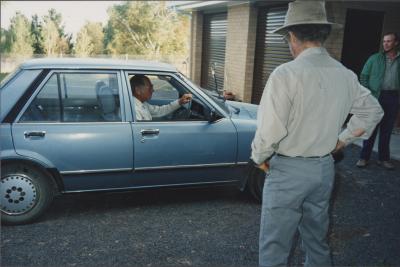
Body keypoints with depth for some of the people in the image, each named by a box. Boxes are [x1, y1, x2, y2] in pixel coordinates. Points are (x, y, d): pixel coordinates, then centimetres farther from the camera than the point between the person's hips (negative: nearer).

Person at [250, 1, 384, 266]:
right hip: (325, 168, 7)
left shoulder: (286, 73, -20)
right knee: (317, 238, 23)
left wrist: (259, 158, -3)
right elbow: (373, 111, 15)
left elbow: (269, 130, -22)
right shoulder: (346, 75, 1)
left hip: (288, 170, -6)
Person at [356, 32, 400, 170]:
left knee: (387, 130, 9)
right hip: (376, 96, -2)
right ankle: (364, 157, 8)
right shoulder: (375, 58, 3)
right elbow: (363, 77, 2)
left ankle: (384, 158, 19)